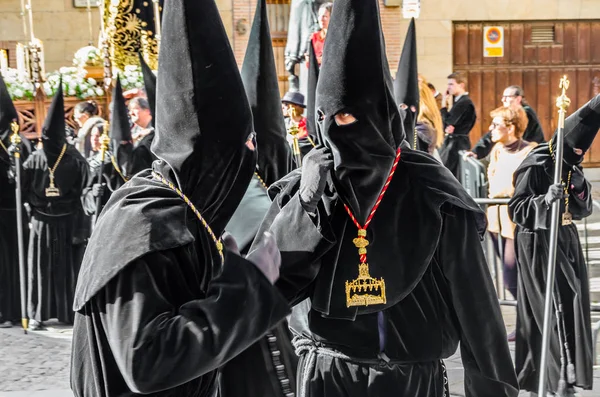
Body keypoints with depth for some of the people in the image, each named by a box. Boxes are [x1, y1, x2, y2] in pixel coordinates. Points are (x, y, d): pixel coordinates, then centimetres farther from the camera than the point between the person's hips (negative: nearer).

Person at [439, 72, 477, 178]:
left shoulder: (465, 102, -16)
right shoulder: (458, 101, 14)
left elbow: (448, 121, -19)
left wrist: (444, 105, -8)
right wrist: (447, 127, -5)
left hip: (457, 143, -9)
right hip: (452, 141, 9)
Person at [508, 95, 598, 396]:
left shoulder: (571, 164, 8)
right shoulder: (536, 164, -14)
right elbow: (517, 209, -14)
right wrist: (545, 199, -29)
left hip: (566, 239, 8)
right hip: (539, 244, -8)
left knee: (570, 303, 7)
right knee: (554, 308, -8)